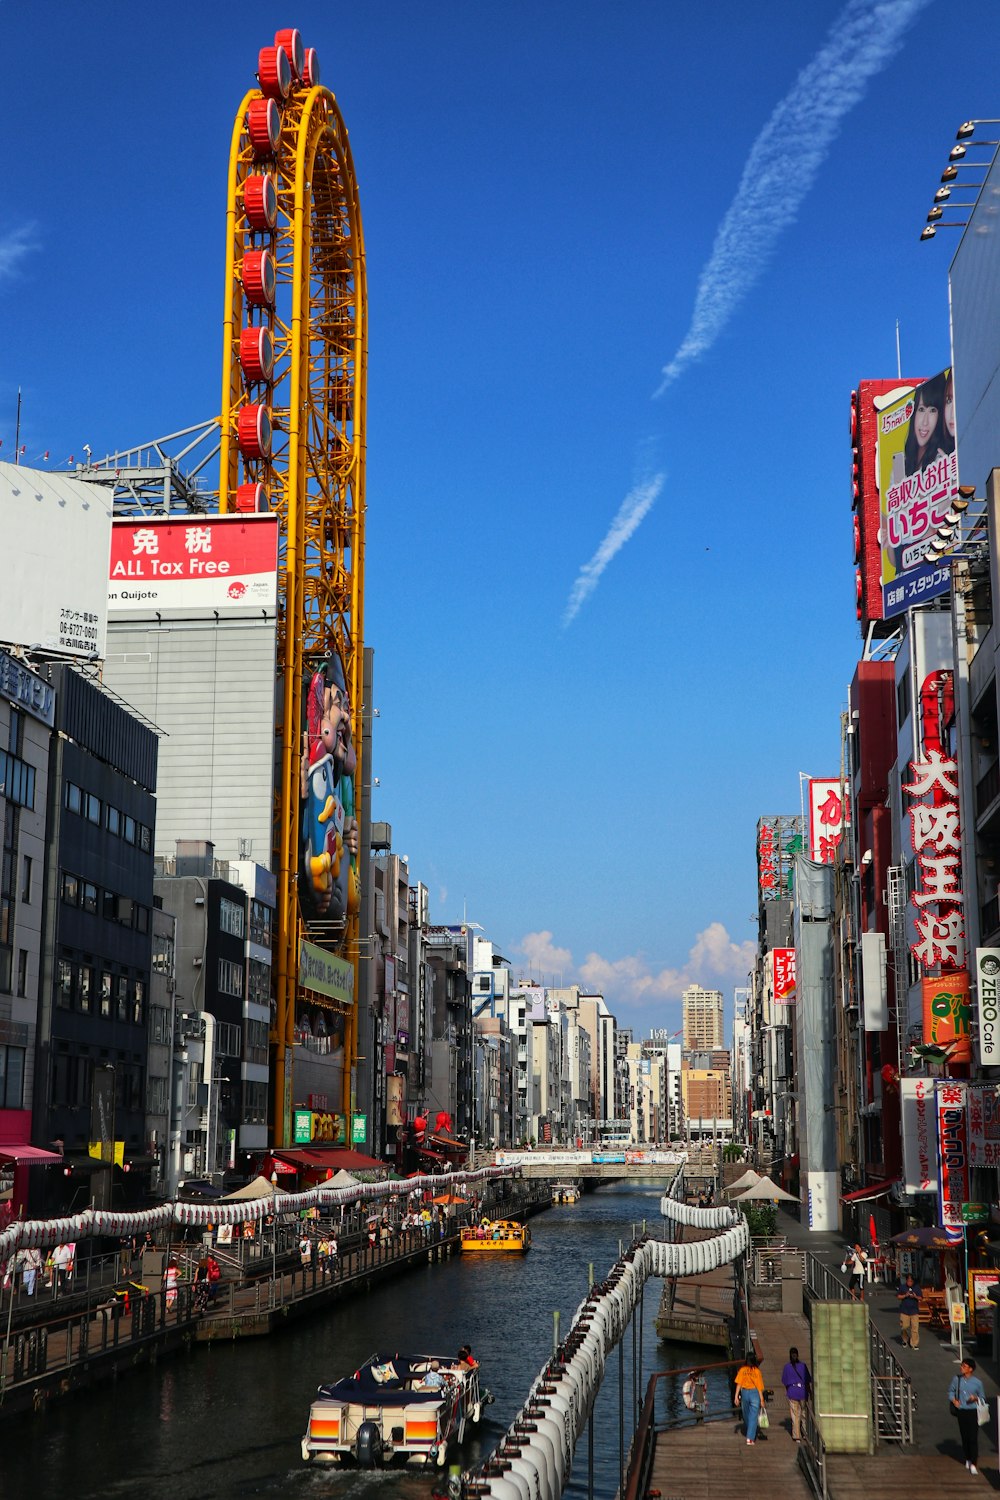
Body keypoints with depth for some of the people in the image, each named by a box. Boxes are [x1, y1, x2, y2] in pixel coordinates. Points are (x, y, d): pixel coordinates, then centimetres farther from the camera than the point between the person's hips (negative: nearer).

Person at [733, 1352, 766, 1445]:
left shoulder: (742, 1370, 0)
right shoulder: (757, 1371, -3)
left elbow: (739, 1384, -5)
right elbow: (759, 1386, -4)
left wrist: (736, 1396, -4)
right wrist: (762, 1399, 1)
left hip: (744, 1392, 2)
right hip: (755, 1393, -2)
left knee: (746, 1415, 20)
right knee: (753, 1417, 0)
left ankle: (750, 1435, 38)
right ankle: (750, 1438, -9)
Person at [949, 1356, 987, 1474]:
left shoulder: (977, 1382, -7)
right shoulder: (956, 1379, 0)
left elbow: (983, 1397, 4)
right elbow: (951, 1391, 13)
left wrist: (976, 1398, -17)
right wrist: (954, 1400, -5)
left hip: (973, 1412, -3)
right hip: (961, 1411, 3)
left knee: (973, 1438, -8)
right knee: (964, 1437, 10)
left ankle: (973, 1464, -6)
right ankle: (968, 1459, 30)